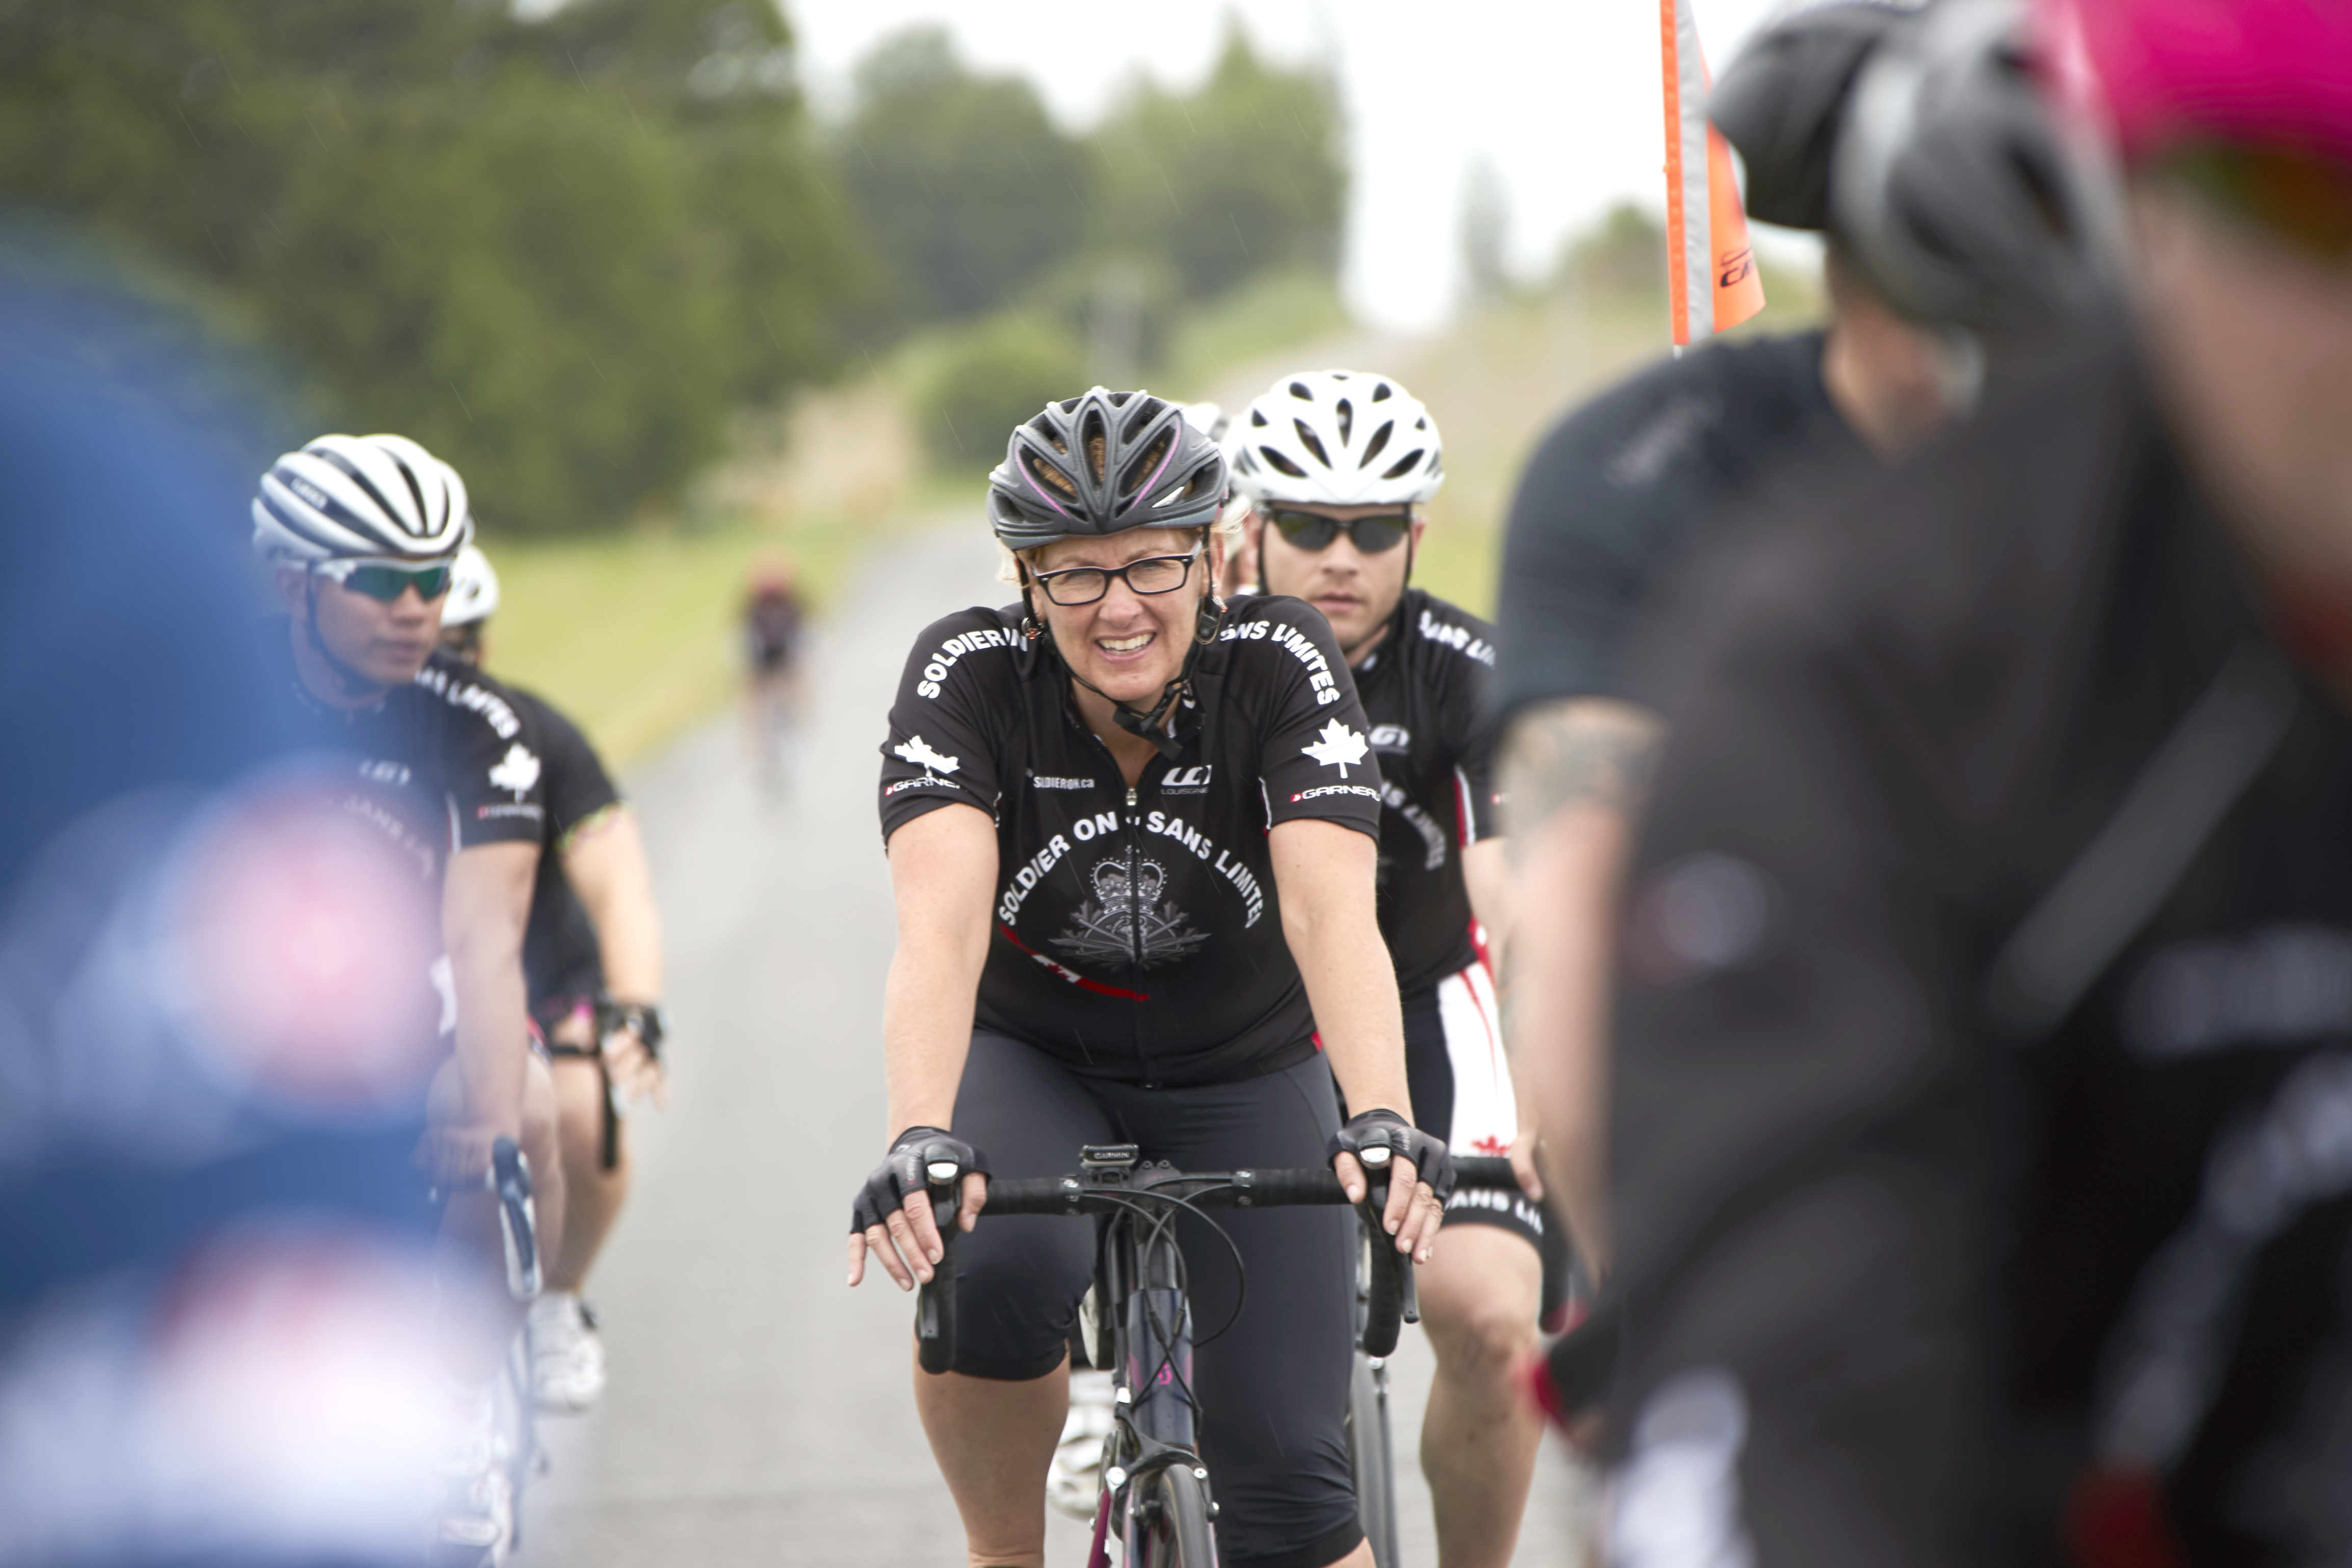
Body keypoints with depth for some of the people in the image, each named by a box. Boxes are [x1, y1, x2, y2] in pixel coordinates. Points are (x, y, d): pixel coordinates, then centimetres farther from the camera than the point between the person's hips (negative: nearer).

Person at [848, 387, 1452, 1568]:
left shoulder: (1279, 664, -21)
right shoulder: (969, 674, -21)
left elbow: (1332, 913, -33)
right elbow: (940, 924, -35)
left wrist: (1382, 1121, -51)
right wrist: (921, 1140, -52)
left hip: (1245, 1078, 1)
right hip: (1033, 1061, 0)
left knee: (1290, 1473, -11)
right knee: (999, 1273, -33)